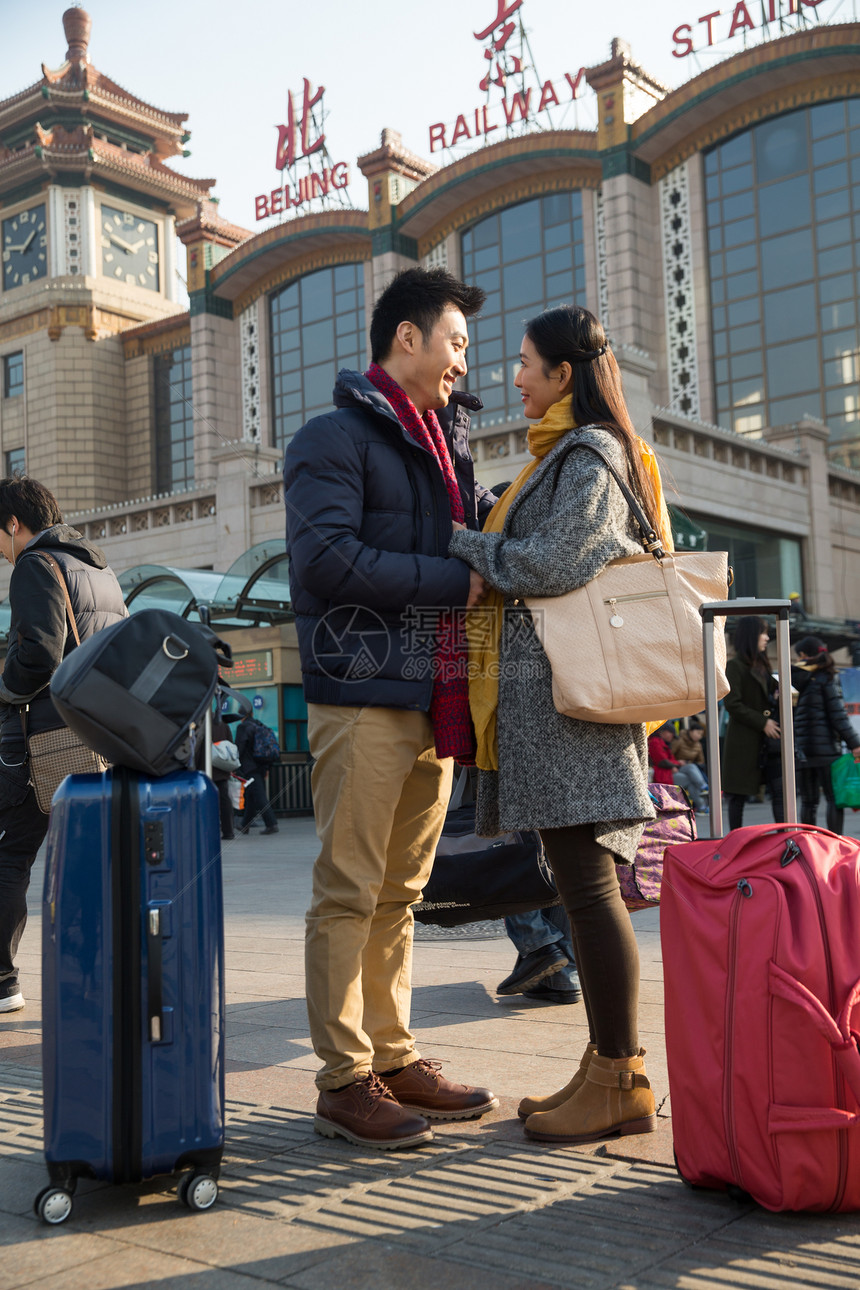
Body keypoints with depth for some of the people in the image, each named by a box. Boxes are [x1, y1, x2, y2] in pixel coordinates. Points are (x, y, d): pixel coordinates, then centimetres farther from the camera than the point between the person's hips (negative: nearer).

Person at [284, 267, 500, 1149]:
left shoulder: (447, 442, 21)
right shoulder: (337, 438, -4)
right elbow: (325, 558, -17)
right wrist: (453, 580, -14)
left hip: (434, 700, 8)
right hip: (363, 691, -8)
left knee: (399, 891, 12)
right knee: (349, 891, -3)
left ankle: (394, 1059, 21)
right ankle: (344, 1082, 4)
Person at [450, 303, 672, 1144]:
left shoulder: (589, 455, -7)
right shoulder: (566, 455, 23)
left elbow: (552, 563, -18)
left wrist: (462, 544, -6)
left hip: (565, 690, -10)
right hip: (549, 691, 10)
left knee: (587, 886, -8)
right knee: (585, 886, 10)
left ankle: (622, 1085, -1)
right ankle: (607, 1068, 17)